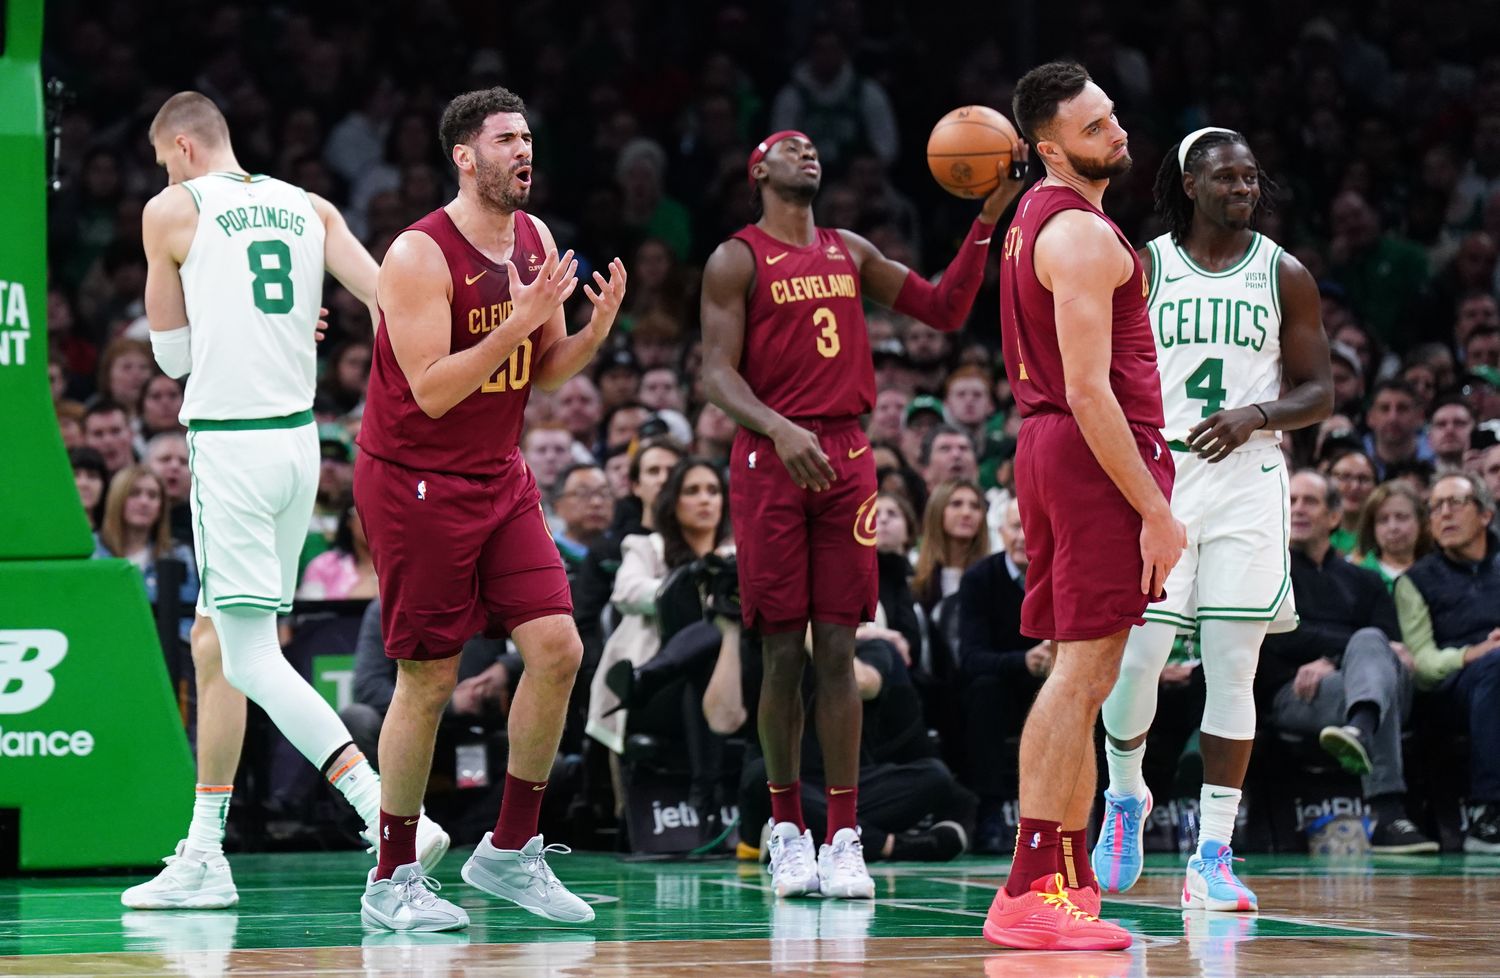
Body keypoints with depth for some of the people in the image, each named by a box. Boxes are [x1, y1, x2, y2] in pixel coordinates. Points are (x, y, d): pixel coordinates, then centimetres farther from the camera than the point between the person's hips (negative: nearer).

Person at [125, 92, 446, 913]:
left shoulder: (171, 211, 0)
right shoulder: (308, 207, 14)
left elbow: (173, 355, 9)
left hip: (230, 441, -7)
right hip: (298, 437, 7)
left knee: (248, 655, -9)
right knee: (213, 637, 17)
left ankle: (390, 813, -24)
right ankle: (203, 856, 20)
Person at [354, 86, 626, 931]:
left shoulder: (537, 240, 5)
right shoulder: (421, 256, -18)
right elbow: (433, 392, -24)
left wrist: (595, 332, -9)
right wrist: (519, 322, -29)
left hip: (501, 478, 7)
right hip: (416, 482, -7)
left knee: (557, 649, -4)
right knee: (429, 680, -3)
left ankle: (511, 851, 8)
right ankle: (393, 880, 10)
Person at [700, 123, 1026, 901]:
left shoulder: (851, 253, 16)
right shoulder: (736, 261, 1)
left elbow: (945, 311, 17)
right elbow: (717, 373, -8)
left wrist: (986, 221, 6)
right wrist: (779, 429, -26)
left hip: (846, 456, 4)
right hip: (770, 458, -4)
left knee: (837, 649, 0)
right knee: (782, 651, -1)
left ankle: (844, 837, -2)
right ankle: (787, 830, 10)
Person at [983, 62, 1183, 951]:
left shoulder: (1036, 215, 16)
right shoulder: (1083, 236, -16)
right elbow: (1089, 391, -22)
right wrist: (1154, 510, -21)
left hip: (1049, 445, 10)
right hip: (1096, 454, -10)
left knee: (1080, 676, 13)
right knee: (1083, 675, -10)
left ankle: (1072, 880, 17)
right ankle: (1031, 894, -13)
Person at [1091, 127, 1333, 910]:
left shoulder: (1284, 276, 5)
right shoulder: (1141, 267, 4)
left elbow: (1318, 391, 6)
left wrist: (1255, 416, -12)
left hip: (1246, 481, 1)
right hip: (1153, 477, -1)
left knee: (1232, 667, -3)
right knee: (1137, 655, -7)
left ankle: (1213, 854, 1)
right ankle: (1126, 799, 22)